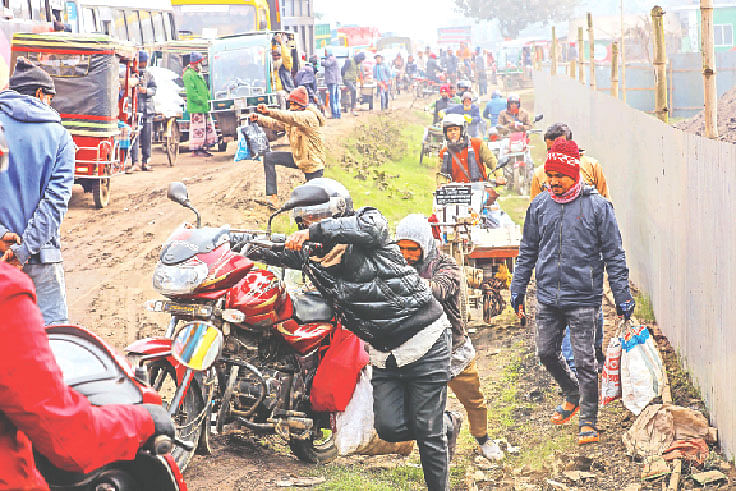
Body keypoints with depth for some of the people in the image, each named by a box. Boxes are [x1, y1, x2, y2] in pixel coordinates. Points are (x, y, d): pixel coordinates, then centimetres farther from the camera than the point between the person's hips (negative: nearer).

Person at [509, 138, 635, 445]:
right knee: (547, 353, 11)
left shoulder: (597, 206, -5)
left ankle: (589, 422, 11)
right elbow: (528, 251, 17)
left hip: (583, 297, -4)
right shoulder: (539, 206, 7)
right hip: (547, 297, 4)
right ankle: (572, 395, 38)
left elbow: (614, 254, -2)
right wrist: (517, 288, 15)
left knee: (585, 361, -2)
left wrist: (622, 295, -3)